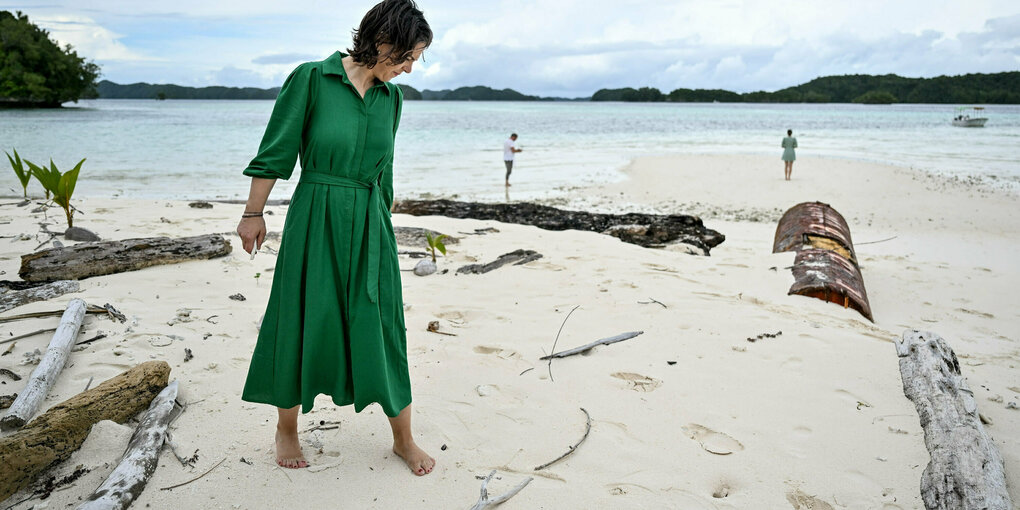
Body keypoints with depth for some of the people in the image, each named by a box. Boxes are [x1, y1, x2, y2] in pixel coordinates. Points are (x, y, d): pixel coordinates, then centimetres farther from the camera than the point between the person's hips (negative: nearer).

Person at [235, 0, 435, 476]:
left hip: (369, 226, 4)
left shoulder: (390, 97, 6)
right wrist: (253, 213, -2)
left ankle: (404, 439, 18)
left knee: (382, 328, 6)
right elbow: (275, 151, -5)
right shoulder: (311, 78, -9)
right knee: (302, 325, 7)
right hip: (315, 222, -4)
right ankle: (286, 428, 28)